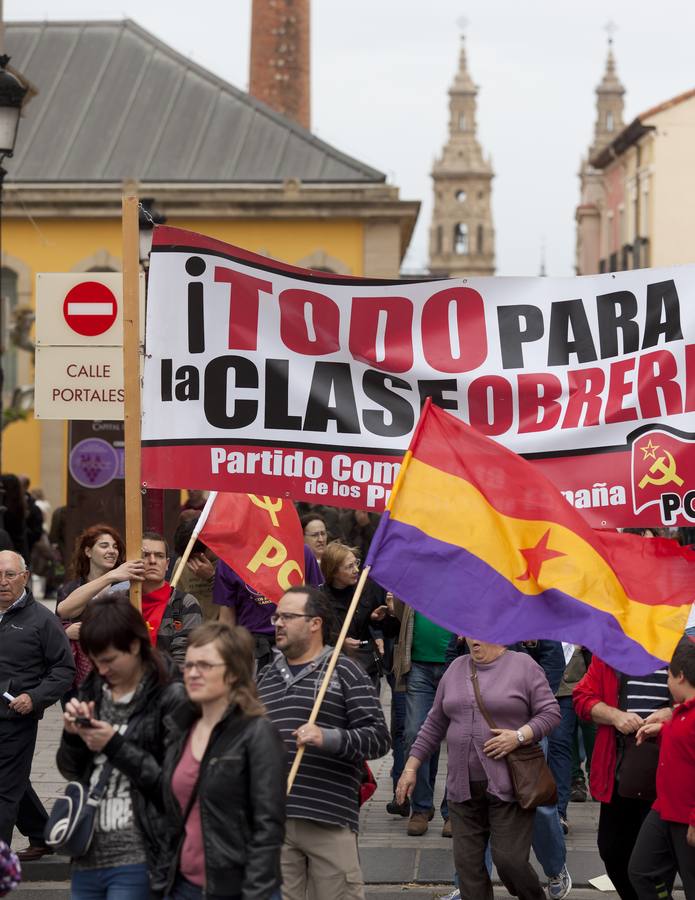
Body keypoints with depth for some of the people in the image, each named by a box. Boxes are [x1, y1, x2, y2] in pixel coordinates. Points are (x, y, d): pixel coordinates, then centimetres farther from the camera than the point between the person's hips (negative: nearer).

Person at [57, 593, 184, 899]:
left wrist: (115, 747, -16)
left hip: (136, 860, -6)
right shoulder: (92, 690, 11)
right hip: (88, 854, 6)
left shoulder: (169, 698, -9)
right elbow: (71, 771, 16)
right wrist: (73, 735, -3)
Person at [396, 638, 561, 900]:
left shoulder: (523, 666, -1)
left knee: (509, 860, -9)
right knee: (467, 864, 1)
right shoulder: (456, 669, 13)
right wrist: (411, 767, 13)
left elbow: (550, 712, -3)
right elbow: (434, 724, 17)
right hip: (464, 787, 5)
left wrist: (519, 736, -18)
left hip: (508, 786, -5)